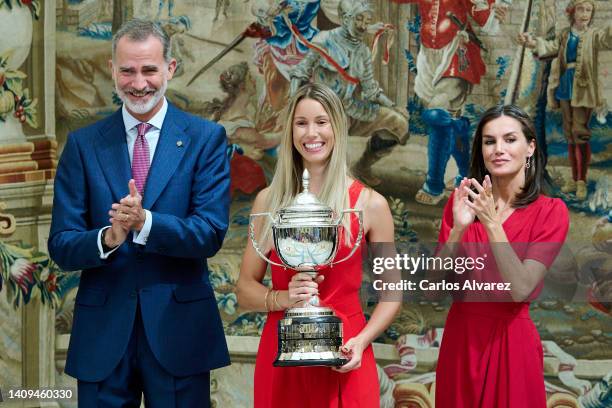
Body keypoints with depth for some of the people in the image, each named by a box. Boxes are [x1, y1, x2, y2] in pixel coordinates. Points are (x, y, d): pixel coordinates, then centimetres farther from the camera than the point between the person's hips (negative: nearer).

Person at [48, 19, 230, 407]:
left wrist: (144, 223, -24)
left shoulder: (206, 138, 0)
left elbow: (211, 233, -8)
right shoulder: (83, 144, 4)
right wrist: (107, 239, -21)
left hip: (180, 329, -1)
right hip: (102, 331, 1)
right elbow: (61, 246, 0)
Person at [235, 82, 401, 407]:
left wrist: (361, 342, -12)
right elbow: (245, 290, 6)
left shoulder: (370, 204, -2)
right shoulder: (268, 200, 3)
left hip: (342, 360, -1)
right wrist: (283, 298, -14)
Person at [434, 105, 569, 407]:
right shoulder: (463, 200, 0)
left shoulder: (551, 212, -9)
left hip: (510, 341, -3)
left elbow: (521, 289, -18)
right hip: (460, 337, 3)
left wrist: (492, 224, -26)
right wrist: (458, 228, -20)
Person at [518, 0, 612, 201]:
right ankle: (574, 178, 20)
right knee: (570, 135, 11)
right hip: (565, 88, 5)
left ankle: (582, 181, -3)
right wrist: (532, 42, -22)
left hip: (584, 90, -5)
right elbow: (550, 47, -2)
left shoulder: (594, 35, -3)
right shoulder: (565, 35, 12)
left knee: (580, 133, -10)